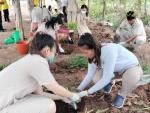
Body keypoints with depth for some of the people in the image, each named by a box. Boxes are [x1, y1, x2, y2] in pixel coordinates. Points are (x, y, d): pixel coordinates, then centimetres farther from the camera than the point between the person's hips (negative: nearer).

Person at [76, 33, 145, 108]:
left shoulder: (108, 51, -39)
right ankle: (110, 82, 18)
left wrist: (87, 92, -30)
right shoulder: (93, 54, -17)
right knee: (96, 78, -19)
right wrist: (79, 89, -15)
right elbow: (90, 74, -8)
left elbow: (106, 79, -35)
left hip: (132, 67, -5)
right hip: (116, 68, 6)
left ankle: (122, 95, -4)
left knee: (132, 78, -39)